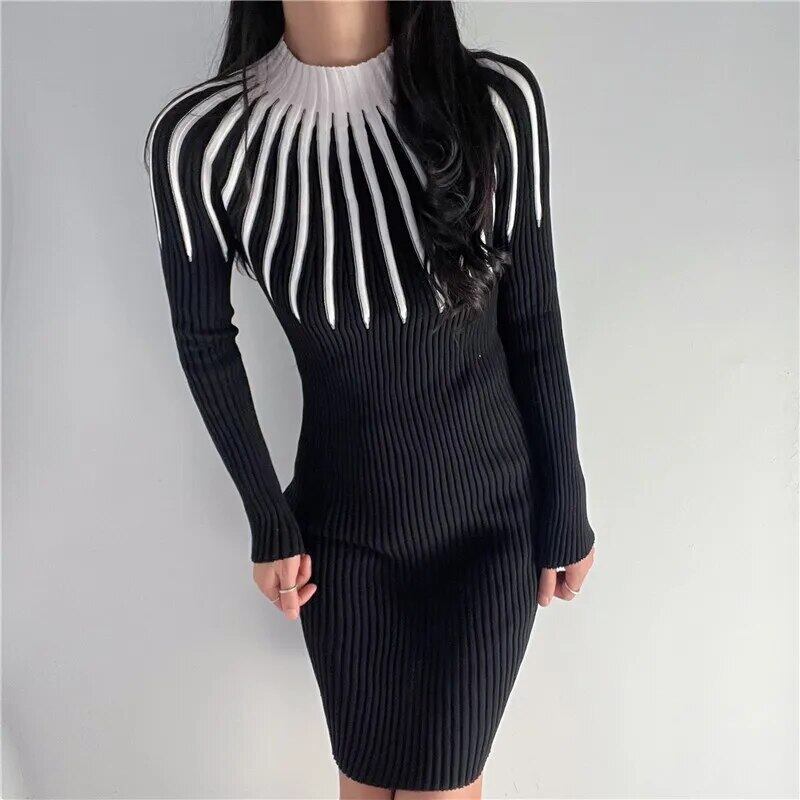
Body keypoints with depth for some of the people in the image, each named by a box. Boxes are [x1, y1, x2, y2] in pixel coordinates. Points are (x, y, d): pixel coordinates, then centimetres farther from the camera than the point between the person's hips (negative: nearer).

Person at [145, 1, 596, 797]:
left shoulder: (497, 101, -16)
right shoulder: (197, 137, -16)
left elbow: (534, 324, -6)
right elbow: (204, 337, -2)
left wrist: (566, 507, 2)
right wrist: (269, 519, 2)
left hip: (492, 509, 0)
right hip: (341, 516, 1)